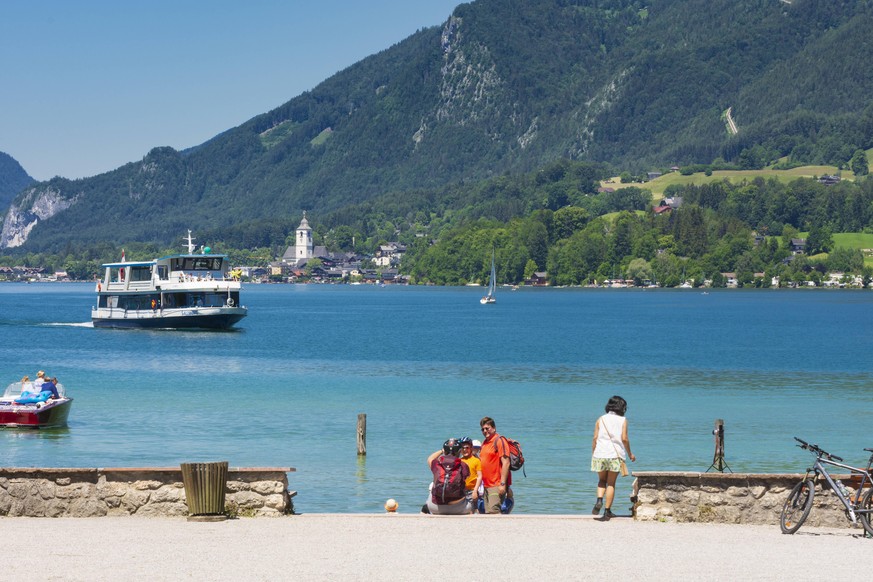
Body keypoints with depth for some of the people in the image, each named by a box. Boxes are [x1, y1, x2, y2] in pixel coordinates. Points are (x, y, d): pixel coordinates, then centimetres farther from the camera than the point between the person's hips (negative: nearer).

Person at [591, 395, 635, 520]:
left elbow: (595, 438, 2)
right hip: (615, 455, -1)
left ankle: (599, 500, -7)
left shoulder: (601, 419, 7)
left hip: (600, 454, 1)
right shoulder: (623, 420, 2)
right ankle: (607, 511, 5)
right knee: (611, 484, 7)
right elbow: (624, 439, -6)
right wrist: (630, 454, 6)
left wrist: (593, 454, 10)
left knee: (602, 480, 18)